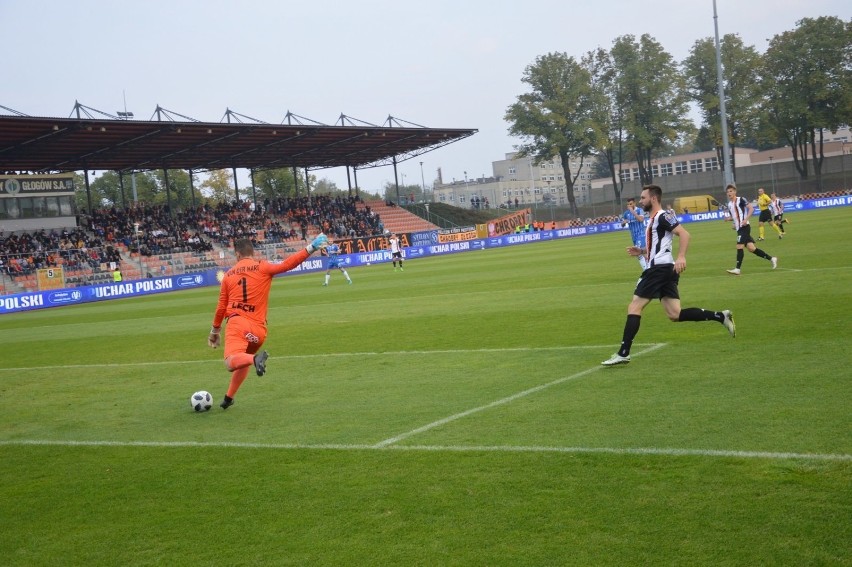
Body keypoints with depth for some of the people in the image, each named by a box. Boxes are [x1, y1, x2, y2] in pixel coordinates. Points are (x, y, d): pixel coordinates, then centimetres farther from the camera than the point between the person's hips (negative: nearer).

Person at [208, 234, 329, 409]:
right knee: (244, 361, 27)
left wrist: (215, 330, 29)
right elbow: (286, 264, -10)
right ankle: (229, 398, 28)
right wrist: (311, 248, -9)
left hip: (236, 324, -1)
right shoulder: (263, 268, 4)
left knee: (231, 362, -21)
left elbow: (221, 307, 17)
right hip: (258, 329, 1)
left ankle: (256, 358, -50)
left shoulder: (228, 275, 12)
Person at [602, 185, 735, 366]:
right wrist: (641, 251, 19)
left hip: (659, 268, -10)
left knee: (634, 307, -7)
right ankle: (721, 316, 2)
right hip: (662, 269, 10)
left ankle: (623, 354, -6)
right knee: (675, 314, 4)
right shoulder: (653, 219, 22)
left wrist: (681, 257, -31)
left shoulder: (662, 216, -8)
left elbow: (684, 234, -19)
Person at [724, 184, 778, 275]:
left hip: (744, 227, -8)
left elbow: (751, 209, -12)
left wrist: (746, 219, -21)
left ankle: (737, 269, -11)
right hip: (739, 228, 8)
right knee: (751, 248, 4)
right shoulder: (729, 204, 16)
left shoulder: (741, 200, -6)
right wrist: (728, 218, 7)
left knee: (739, 247, -13)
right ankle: (771, 258, 15)